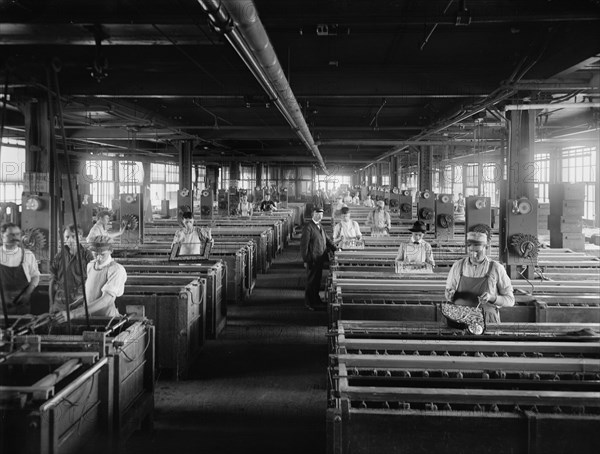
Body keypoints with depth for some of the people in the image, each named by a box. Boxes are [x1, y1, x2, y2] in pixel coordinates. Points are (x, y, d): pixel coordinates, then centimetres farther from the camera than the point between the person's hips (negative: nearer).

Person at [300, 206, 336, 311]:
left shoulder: (320, 226, 14)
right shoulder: (308, 227, -13)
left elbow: (326, 239, 21)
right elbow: (304, 245, -15)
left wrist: (335, 248, 8)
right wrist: (305, 260, -16)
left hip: (320, 259, 8)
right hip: (312, 260, -8)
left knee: (317, 281, 16)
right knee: (311, 281, 1)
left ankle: (316, 300, 28)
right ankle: (309, 303, 11)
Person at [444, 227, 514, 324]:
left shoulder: (496, 268, 1)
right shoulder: (458, 266, 7)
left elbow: (510, 300, 5)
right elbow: (449, 296, 18)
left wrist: (492, 298, -12)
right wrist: (450, 295, -4)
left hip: (488, 322, -2)